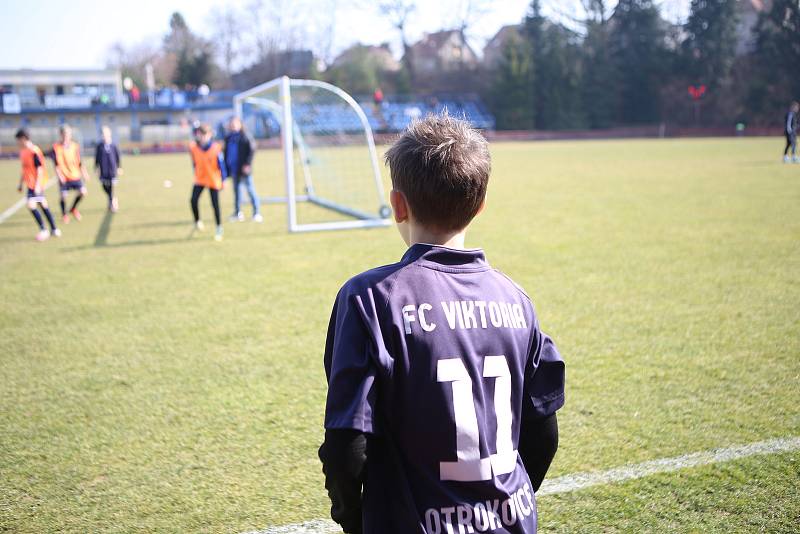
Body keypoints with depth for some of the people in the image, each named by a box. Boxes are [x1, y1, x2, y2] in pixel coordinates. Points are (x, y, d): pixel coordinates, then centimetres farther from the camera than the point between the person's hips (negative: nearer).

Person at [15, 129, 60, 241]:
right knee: (43, 205, 11)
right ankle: (54, 230, 17)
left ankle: (43, 230, -6)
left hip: (36, 184, -9)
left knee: (31, 205, -15)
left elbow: (40, 168, -17)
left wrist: (37, 185, -22)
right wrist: (21, 184, 23)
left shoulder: (34, 151, -16)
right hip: (30, 183, 9)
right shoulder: (23, 151, 11)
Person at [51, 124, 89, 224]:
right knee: (64, 196, -5)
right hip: (64, 177, -2)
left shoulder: (75, 146, 4)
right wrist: (59, 175, -16)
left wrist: (84, 173, 5)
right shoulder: (56, 147, -5)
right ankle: (64, 214, 20)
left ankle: (73, 208, 16)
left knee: (83, 192, -10)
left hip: (75, 175, 3)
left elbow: (79, 162, 10)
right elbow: (56, 164, -5)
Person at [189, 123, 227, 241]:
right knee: (193, 200, -13)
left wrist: (223, 180, -5)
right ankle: (197, 221, 11)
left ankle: (219, 228, 15)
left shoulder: (215, 148, -14)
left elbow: (221, 164, -7)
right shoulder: (193, 147, -6)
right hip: (199, 179, 2)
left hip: (213, 180, -2)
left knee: (215, 204, 1)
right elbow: (194, 163, 9)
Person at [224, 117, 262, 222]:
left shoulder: (245, 136, -8)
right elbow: (226, 152, 19)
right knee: (237, 190, 12)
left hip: (244, 169, -7)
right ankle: (238, 212, 20)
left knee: (250, 189, -5)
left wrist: (248, 164, -17)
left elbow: (251, 150, -12)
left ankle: (257, 213, -2)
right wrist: (226, 166, 12)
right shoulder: (228, 138, 12)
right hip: (234, 169, 7)